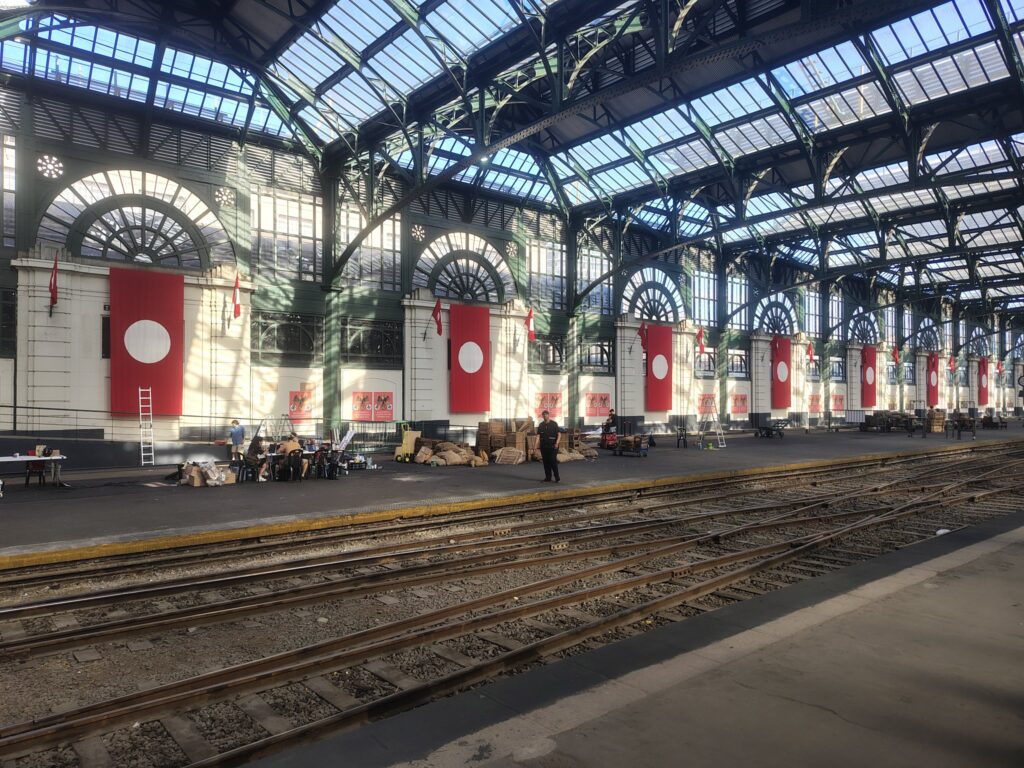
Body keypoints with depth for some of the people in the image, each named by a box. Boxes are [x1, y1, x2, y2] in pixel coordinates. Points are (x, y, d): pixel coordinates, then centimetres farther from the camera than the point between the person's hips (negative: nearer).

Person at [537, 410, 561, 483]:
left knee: (553, 462, -8)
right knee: (546, 462, 5)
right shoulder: (541, 425, 10)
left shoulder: (554, 424, -1)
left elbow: (559, 434, -5)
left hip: (552, 446, -4)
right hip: (543, 446, 4)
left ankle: (557, 478, -2)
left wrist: (557, 443, -19)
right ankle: (548, 477, 13)